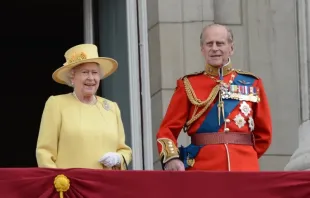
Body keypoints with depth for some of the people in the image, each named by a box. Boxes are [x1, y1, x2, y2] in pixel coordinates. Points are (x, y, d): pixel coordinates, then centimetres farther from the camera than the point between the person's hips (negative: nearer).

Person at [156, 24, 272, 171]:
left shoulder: (252, 84, 12)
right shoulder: (189, 86, 7)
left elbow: (264, 132, 19)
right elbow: (168, 130, 3)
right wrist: (171, 158, -14)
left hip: (245, 171, 2)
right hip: (203, 171, -2)